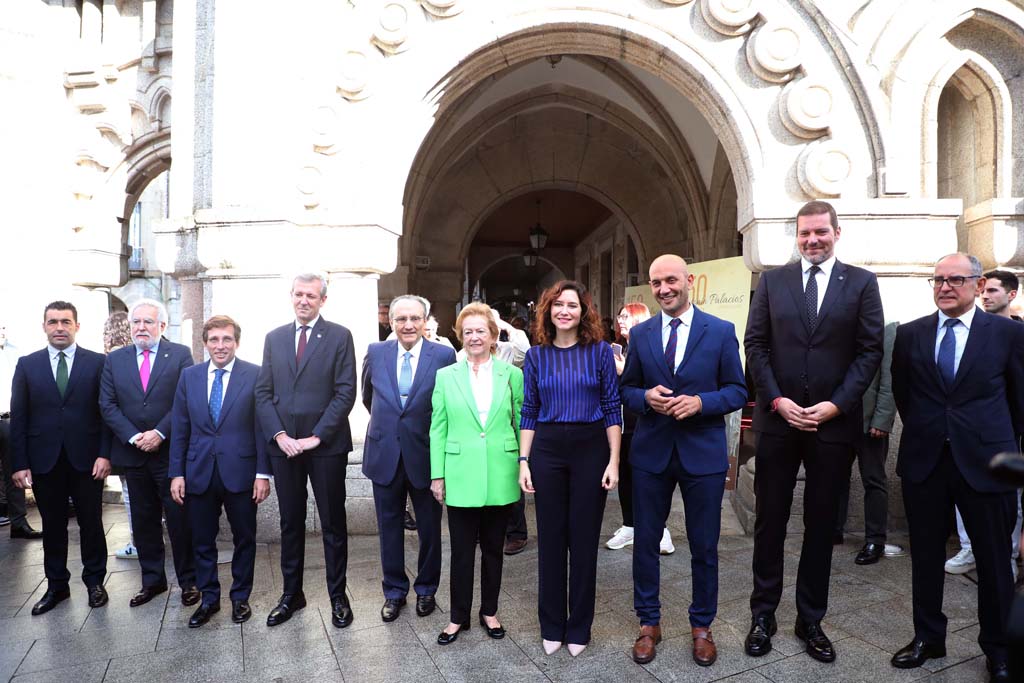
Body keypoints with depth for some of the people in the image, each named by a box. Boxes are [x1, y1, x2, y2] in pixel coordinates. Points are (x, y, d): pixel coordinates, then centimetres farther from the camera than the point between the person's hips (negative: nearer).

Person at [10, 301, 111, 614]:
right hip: (44, 460, 2)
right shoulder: (27, 365, 4)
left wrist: (104, 454, -10)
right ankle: (56, 586, 27)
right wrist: (19, 464, -2)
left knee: (91, 523, 9)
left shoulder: (97, 362, -2)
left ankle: (94, 581, 25)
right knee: (52, 526, 13)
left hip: (86, 459, -2)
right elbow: (18, 418, 3)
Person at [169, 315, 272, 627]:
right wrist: (176, 473, 2)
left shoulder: (254, 375, -6)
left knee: (244, 539, 11)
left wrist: (263, 473, -10)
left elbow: (262, 426, -7)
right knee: (202, 541, 14)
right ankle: (209, 599, 32)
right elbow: (180, 429, 7)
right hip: (199, 473, 3)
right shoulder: (189, 376, 5)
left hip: (240, 472, -3)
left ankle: (240, 597, 29)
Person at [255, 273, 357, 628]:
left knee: (333, 524, 7)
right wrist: (278, 434, -6)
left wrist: (316, 436, -13)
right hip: (284, 444, 4)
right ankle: (291, 594, 29)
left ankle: (337, 596, 22)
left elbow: (346, 392, -8)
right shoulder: (274, 338, 9)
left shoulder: (339, 336, -3)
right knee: (290, 523, 14)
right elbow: (263, 392, 7)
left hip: (327, 445, -3)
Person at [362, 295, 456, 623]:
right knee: (389, 527, 14)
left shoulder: (444, 355, -9)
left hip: (425, 454, -2)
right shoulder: (375, 353, -1)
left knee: (429, 528, 13)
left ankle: (426, 589, 34)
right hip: (385, 454, 2)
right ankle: (394, 591, 33)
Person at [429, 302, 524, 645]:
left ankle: (489, 611, 32)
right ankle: (458, 616, 27)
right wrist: (437, 475, 0)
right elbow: (437, 429, 3)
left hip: (500, 478, 1)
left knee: (493, 548, 14)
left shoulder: (511, 375, 2)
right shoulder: (446, 376, 2)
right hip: (461, 478, 0)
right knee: (462, 550, 8)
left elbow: (522, 424, 5)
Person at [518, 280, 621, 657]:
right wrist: (523, 461, 0)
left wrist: (614, 461, -6)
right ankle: (552, 626, 27)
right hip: (547, 450, 2)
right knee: (550, 539, 10)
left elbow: (612, 408, -1)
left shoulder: (601, 351, 0)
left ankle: (579, 627, 26)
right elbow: (529, 411, 6)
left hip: (591, 449, -1)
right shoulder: (536, 355, 4)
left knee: (584, 540, 8)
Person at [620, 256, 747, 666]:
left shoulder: (721, 331, -2)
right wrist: (646, 397, -14)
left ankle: (702, 626, 33)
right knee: (645, 541, 11)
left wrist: (700, 402, -19)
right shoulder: (640, 334, 4)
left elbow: (737, 392, -1)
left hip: (703, 453, -1)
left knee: (704, 547, 11)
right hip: (651, 451, 2)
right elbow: (627, 390, 8)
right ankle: (649, 623, 31)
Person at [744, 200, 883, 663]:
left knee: (821, 522, 11)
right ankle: (763, 615, 22)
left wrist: (835, 405, -11)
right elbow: (755, 345, 2)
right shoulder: (772, 280, 5)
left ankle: (811, 620, 27)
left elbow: (870, 350, -1)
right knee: (770, 519, 7)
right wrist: (776, 400, -9)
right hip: (778, 418, 0)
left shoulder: (861, 283, 4)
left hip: (834, 422, 0)